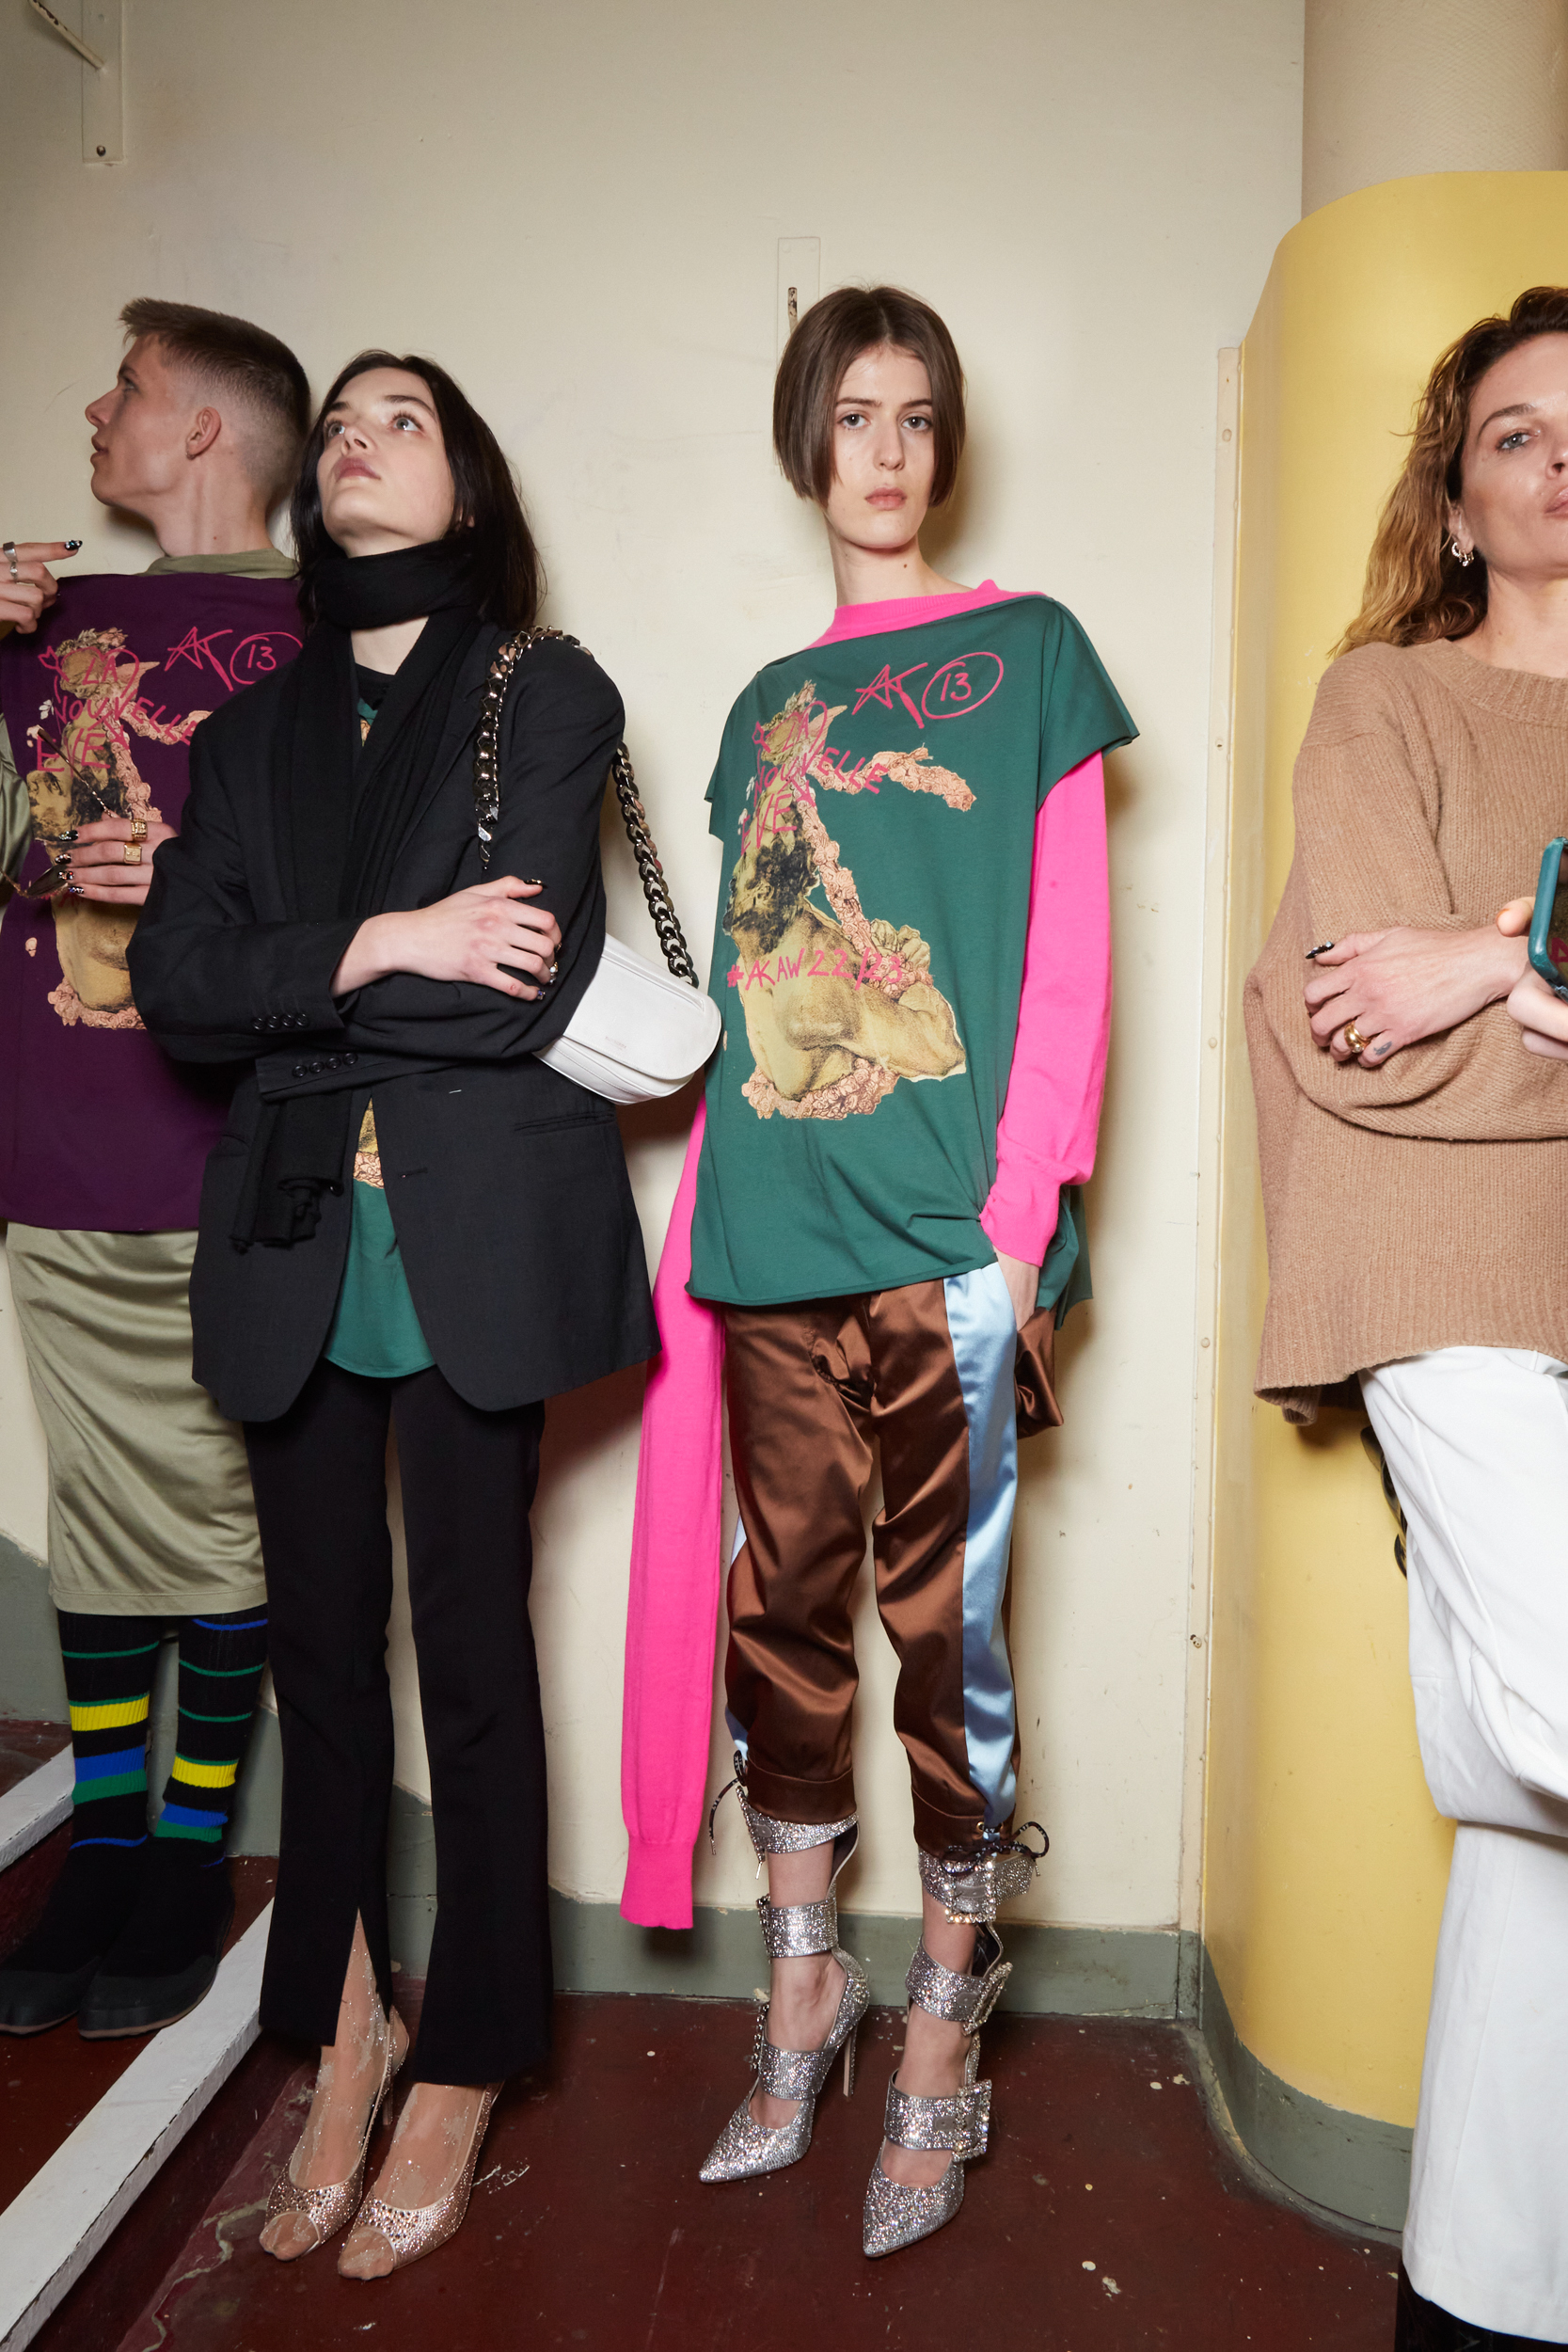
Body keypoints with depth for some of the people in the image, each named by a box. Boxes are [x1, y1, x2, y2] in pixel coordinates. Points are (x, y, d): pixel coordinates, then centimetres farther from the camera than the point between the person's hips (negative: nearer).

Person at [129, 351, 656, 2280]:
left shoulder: (547, 695, 5)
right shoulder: (250, 734, 17)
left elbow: (532, 981, -9)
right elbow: (171, 981, 1)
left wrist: (289, 991, -5)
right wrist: (375, 949, -11)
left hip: (472, 1241, -3)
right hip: (291, 1249, 4)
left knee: (472, 1651, 3)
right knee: (323, 1649, 9)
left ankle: (460, 2072, 20)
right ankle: (345, 2041, 27)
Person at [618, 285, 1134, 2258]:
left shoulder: (1027, 648, 8)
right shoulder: (767, 703, 20)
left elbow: (1069, 959, -1)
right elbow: (747, 982, 17)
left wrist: (1018, 1215, -10)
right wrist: (705, 1216, 7)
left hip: (946, 1229, -4)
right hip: (773, 1233, 4)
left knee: (945, 1623, 2)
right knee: (784, 1606, 9)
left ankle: (941, 2042, 18)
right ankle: (800, 1989, 26)